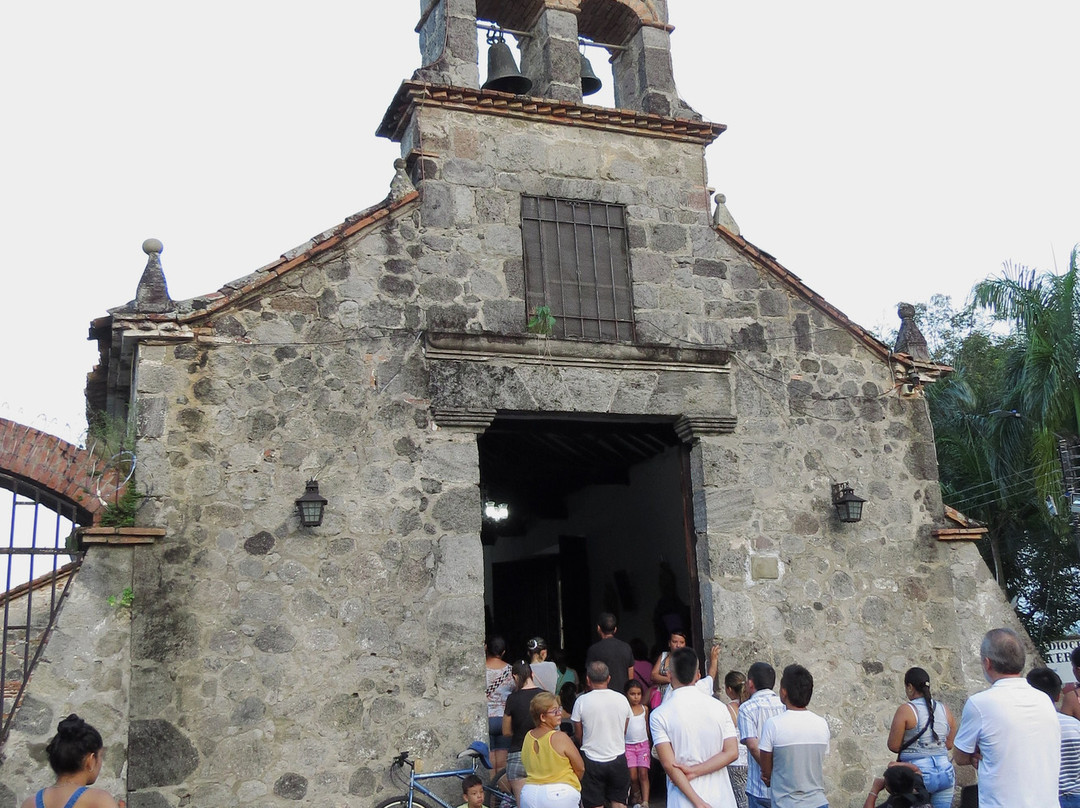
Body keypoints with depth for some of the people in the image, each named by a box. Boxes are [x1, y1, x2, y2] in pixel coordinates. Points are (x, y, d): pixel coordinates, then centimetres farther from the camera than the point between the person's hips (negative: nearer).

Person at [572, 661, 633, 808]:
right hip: (618, 759, 2)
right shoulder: (622, 699, -2)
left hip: (592, 760, -2)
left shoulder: (581, 701, -12)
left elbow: (578, 736, -2)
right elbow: (624, 732, 9)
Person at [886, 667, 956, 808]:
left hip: (919, 774, -5)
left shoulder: (905, 710, -10)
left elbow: (894, 746, -9)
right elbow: (949, 744, 13)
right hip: (945, 772, 5)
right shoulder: (944, 709, 5)